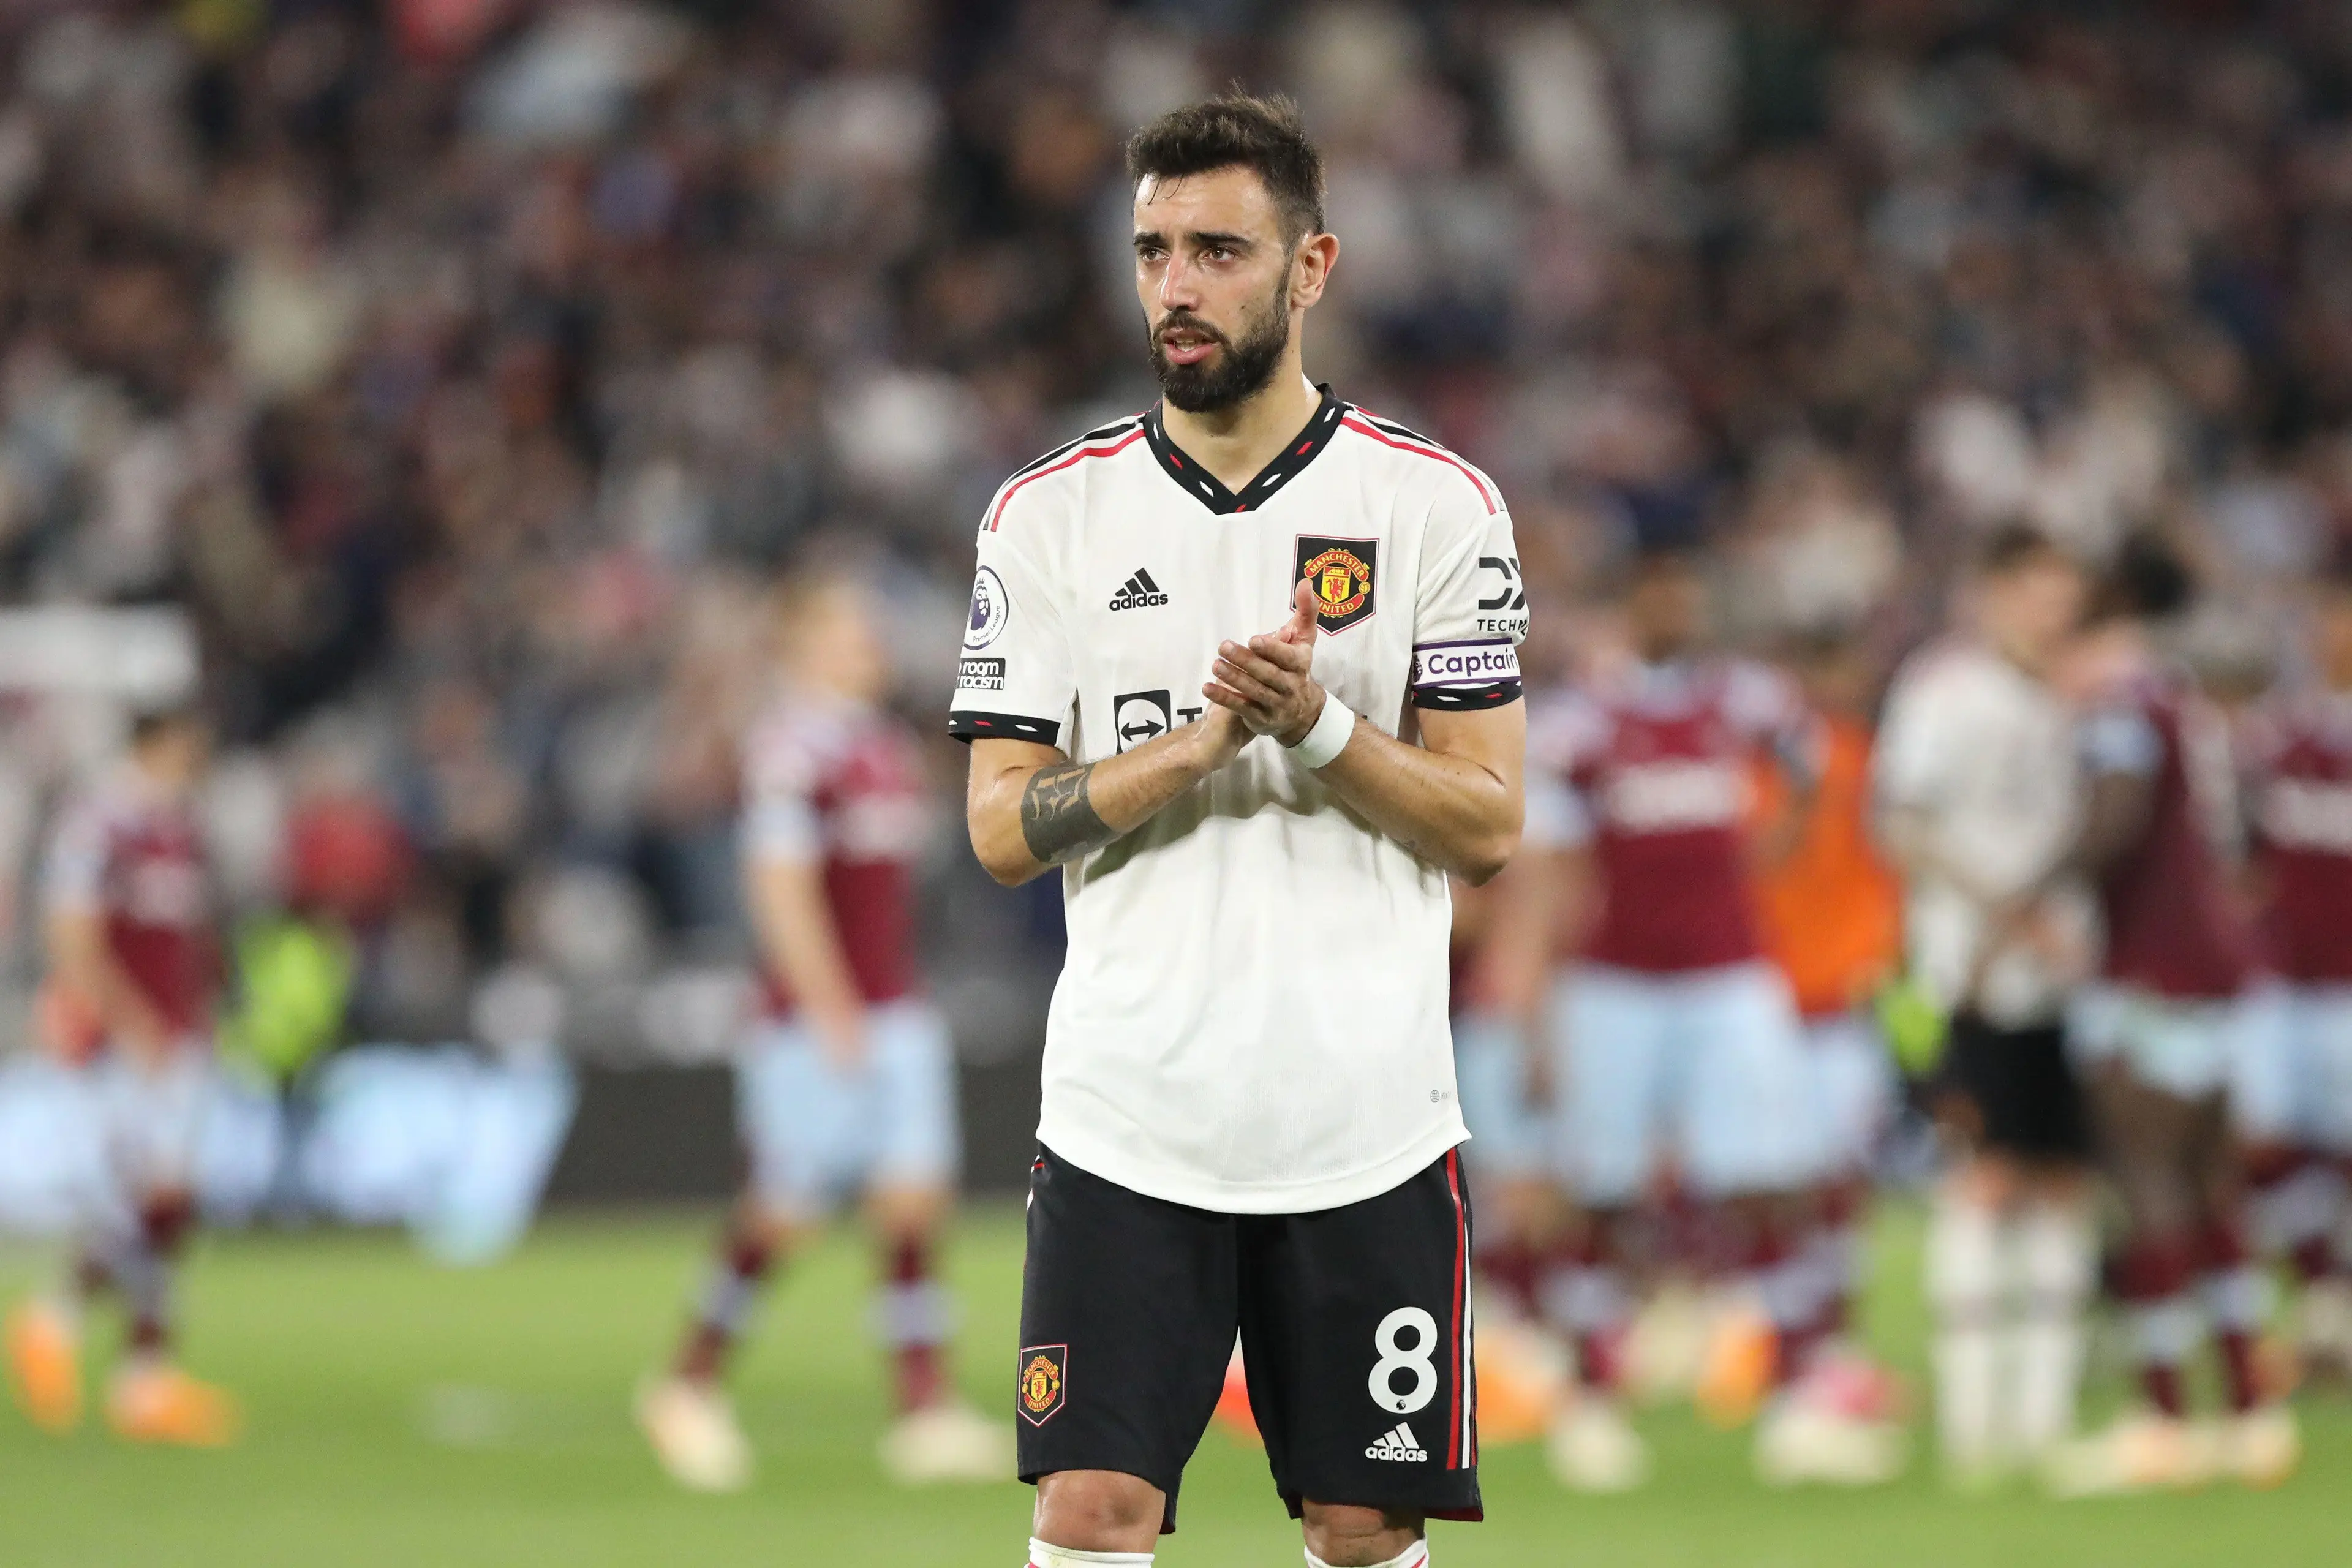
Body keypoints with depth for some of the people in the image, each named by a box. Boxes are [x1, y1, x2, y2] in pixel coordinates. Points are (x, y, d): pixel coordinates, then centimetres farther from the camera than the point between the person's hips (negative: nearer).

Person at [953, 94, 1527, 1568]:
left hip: (1369, 1121, 0)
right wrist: (1196, 744, -16)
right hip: (1126, 1121, 0)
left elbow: (1486, 826, 0)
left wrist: (1318, 728, -18)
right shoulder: (1051, 513, 5)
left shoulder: (1437, 504, 2)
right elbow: (1001, 826, 0)